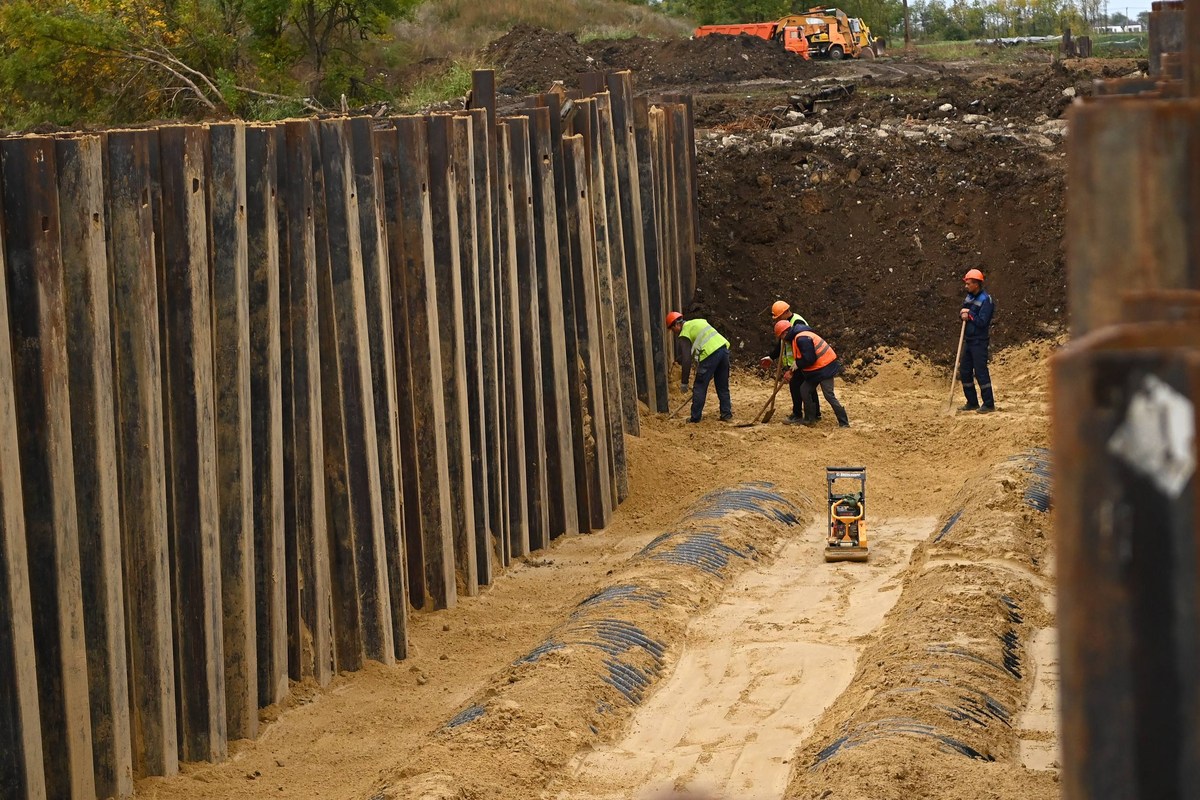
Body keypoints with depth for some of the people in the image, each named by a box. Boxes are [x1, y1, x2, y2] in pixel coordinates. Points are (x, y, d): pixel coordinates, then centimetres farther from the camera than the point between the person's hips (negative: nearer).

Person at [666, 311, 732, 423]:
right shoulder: (699, 321, 25)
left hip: (710, 354, -7)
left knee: (700, 387, 4)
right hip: (723, 347, 7)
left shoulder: (684, 335, 3)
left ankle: (695, 417, 7)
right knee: (723, 386, 17)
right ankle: (726, 414, 19)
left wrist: (684, 383, 1)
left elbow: (686, 360, -3)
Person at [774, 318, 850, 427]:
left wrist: (798, 364, -9)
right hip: (817, 369, 11)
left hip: (825, 368, -11)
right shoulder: (797, 337, 14)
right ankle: (809, 419, 21)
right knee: (804, 389, 13)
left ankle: (844, 423, -8)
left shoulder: (802, 339, -21)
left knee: (829, 395, -11)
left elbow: (809, 359, -25)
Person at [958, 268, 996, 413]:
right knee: (964, 371, 11)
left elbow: (982, 322, -20)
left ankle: (989, 404, -6)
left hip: (979, 341, -9)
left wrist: (969, 314, -10)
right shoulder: (970, 296, 12)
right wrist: (963, 314, -8)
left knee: (980, 371, -10)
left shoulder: (986, 300, -15)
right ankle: (972, 403, 20)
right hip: (968, 340, 9)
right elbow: (961, 311, 14)